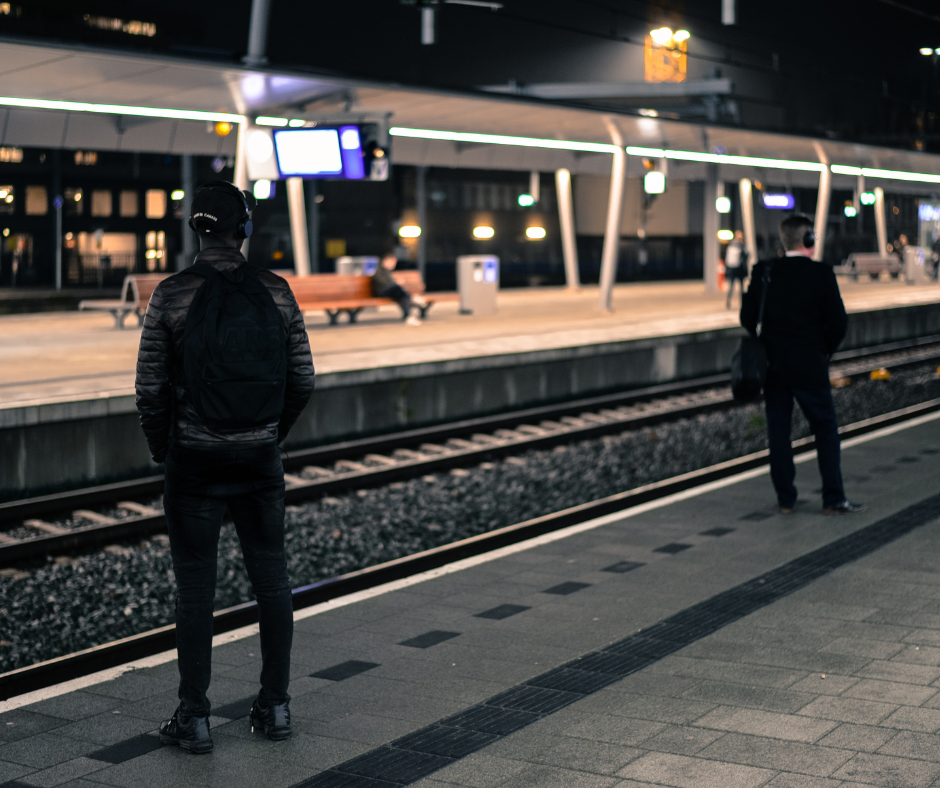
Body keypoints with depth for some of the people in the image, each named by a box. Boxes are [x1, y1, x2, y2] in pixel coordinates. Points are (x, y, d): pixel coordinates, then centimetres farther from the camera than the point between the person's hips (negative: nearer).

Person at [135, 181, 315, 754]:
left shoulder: (172, 295, -9)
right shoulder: (276, 291, -2)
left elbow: (151, 388, -7)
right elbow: (303, 379, 2)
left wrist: (160, 448, 10)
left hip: (195, 458, -2)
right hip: (261, 459, 2)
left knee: (195, 588, 5)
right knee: (271, 578, 13)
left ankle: (194, 718, 11)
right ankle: (276, 706, 20)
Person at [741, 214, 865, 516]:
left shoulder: (763, 271, -1)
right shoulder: (821, 274, -9)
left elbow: (747, 317, 3)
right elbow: (838, 324, -9)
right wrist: (824, 350, 8)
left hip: (773, 365, 3)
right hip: (810, 367, -3)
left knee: (778, 431, 9)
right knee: (826, 429, 7)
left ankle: (785, 499, 12)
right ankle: (833, 499, 7)